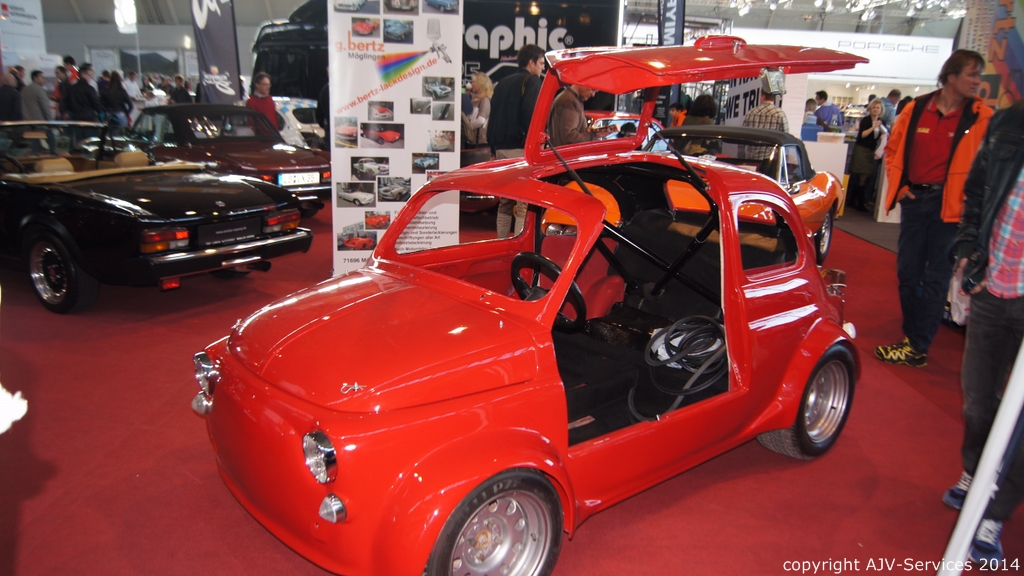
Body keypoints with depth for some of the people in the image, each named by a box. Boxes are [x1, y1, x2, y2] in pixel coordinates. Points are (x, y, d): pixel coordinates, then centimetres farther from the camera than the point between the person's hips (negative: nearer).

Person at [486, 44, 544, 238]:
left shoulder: (503, 83, 20)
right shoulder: (533, 81, -2)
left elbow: (492, 119, 20)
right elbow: (531, 116, -15)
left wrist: (493, 150, 21)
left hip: (501, 149, 8)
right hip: (521, 149, -8)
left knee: (505, 203, 14)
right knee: (525, 205, -8)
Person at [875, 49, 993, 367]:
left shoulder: (982, 118, -5)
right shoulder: (916, 109, 2)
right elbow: (894, 150, 14)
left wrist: (970, 199, -10)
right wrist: (899, 186, 5)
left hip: (950, 206, -3)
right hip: (914, 200, 4)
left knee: (935, 278, 1)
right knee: (907, 272, 10)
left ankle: (917, 348, 7)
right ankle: (914, 337, 26)